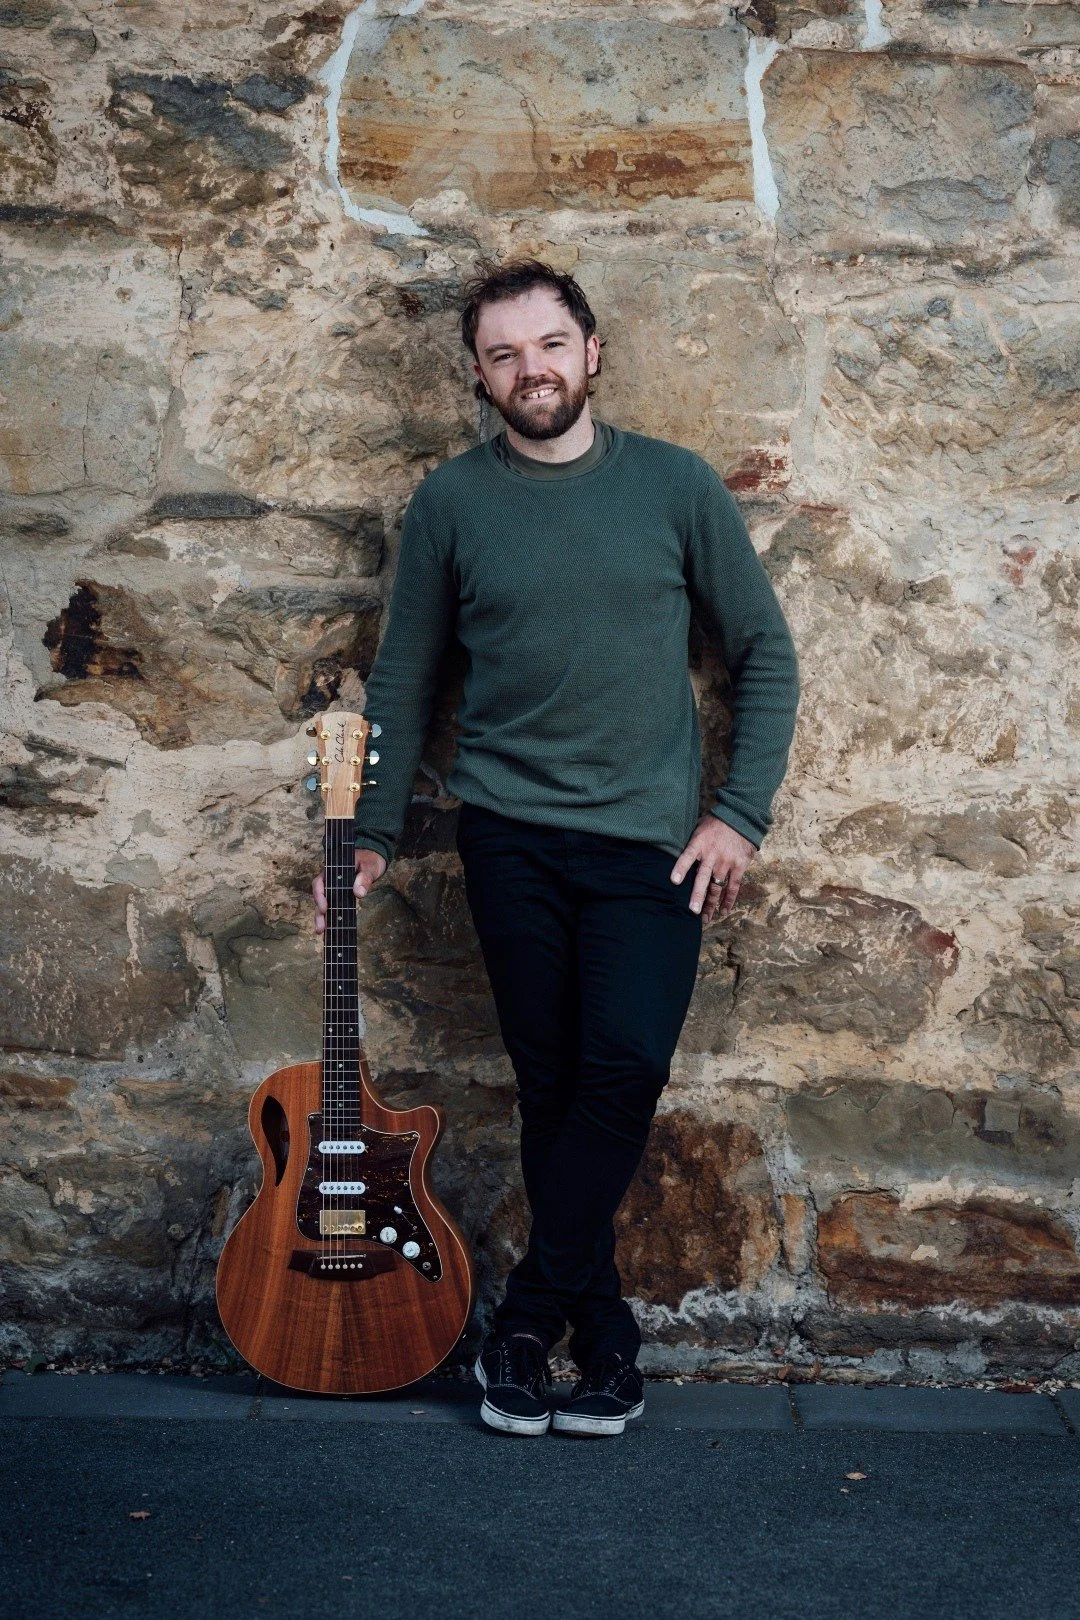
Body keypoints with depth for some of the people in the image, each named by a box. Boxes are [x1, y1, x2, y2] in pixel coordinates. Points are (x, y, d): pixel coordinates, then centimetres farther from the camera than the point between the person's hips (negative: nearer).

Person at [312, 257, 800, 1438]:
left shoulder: (674, 485, 2)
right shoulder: (449, 503, 4)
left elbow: (764, 652, 6)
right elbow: (404, 675, 12)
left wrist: (740, 813, -2)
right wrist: (373, 833, 10)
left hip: (651, 842, 0)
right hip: (510, 836, 1)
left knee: (626, 1064, -15)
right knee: (552, 1084, 3)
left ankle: (525, 1324, 0)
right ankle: (602, 1336, 17)